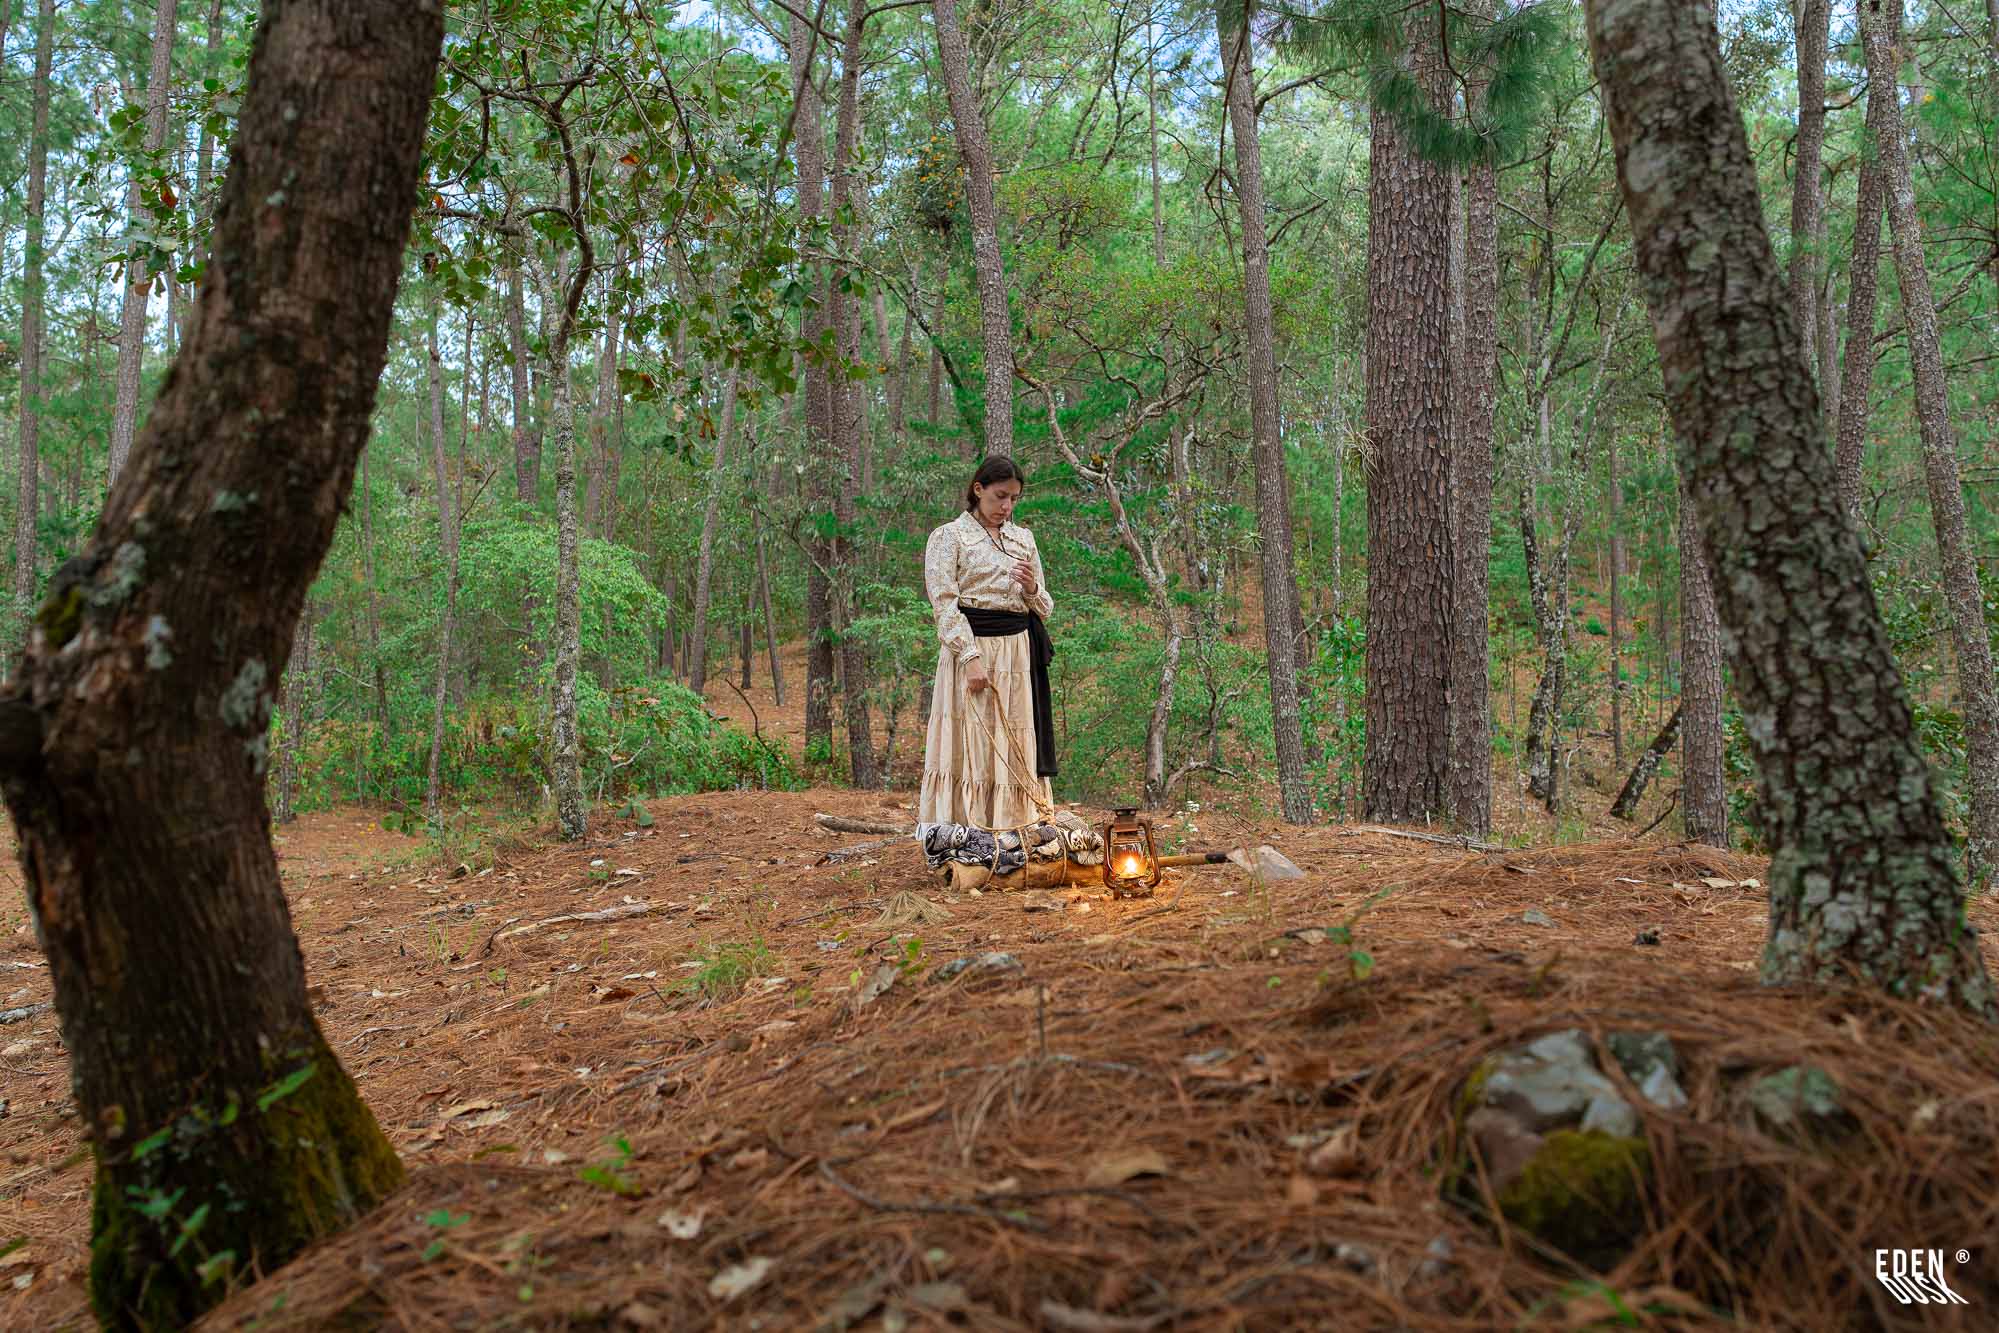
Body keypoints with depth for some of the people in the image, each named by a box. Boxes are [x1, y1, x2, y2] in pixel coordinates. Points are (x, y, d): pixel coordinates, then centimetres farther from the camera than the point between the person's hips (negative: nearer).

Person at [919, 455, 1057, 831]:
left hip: (1018, 655, 5)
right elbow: (945, 603, -9)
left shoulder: (1023, 539, 14)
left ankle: (1015, 826, 12)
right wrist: (971, 657, -18)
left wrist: (1031, 588, -6)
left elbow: (1045, 608, 17)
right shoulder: (949, 536, 0)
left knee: (1016, 748, 6)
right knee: (969, 747, -5)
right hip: (970, 649, -5)